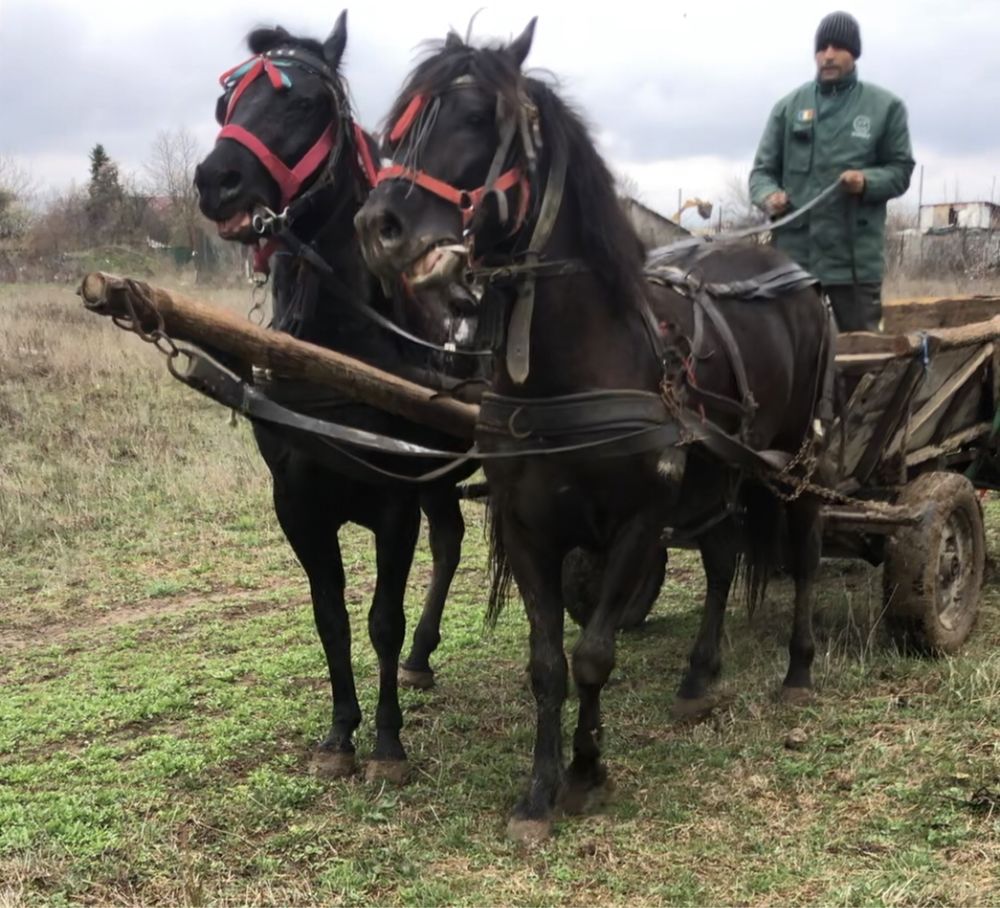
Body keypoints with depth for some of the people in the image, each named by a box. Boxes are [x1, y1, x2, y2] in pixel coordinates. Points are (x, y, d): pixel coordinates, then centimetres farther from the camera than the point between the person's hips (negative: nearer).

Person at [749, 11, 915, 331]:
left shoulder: (885, 107, 4)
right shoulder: (788, 106, 7)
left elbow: (901, 170, 6)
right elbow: (763, 169, 9)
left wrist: (868, 181, -15)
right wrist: (769, 196, -14)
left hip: (856, 257, -1)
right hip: (794, 252, 1)